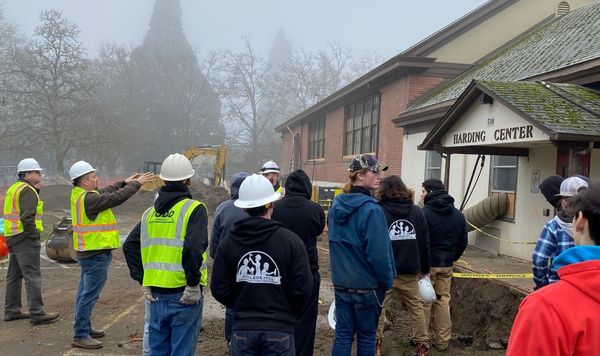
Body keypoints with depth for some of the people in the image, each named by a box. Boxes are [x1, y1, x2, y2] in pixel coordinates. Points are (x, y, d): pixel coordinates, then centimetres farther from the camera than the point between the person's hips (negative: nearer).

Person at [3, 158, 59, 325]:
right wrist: (34, 235, -17)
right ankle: (37, 313, -7)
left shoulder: (13, 188, 18)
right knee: (32, 275, -8)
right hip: (25, 238, -10)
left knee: (14, 275, 15)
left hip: (12, 236, 10)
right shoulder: (27, 190, -13)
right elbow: (27, 216, -22)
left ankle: (11, 311, 24)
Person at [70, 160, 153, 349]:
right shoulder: (88, 199, -22)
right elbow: (116, 198, -21)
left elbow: (104, 193, 19)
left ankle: (84, 328, 31)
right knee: (89, 295, -4)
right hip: (96, 254, -11)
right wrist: (136, 184, -11)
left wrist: (124, 183, 18)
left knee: (85, 293, 19)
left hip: (87, 252, 11)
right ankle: (80, 336, 3)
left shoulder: (79, 194, 8)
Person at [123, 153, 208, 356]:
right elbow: (193, 248, -24)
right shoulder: (194, 209, -11)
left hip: (156, 294, 5)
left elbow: (130, 246, 9)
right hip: (184, 295, -5)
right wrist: (194, 285, -14)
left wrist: (143, 281, 10)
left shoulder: (151, 212, 8)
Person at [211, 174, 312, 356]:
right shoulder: (291, 241, -9)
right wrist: (288, 314, 8)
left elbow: (219, 289, -1)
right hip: (279, 330, -2)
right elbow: (302, 288, -10)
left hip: (242, 329, 2)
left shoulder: (227, 243, -2)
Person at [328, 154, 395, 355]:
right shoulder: (371, 210, -20)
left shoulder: (336, 204, 3)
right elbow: (378, 253, -20)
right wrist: (388, 280, -5)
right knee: (366, 337, 12)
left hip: (341, 283, 6)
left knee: (342, 335, 12)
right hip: (367, 286, -6)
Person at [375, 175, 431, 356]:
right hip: (410, 271, 3)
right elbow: (425, 243, 6)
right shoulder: (417, 211, 2)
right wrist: (425, 269, 16)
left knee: (379, 308, 9)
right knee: (417, 307, 16)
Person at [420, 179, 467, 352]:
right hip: (447, 265, 5)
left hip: (427, 264, -5)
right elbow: (463, 242, 9)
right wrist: (452, 258, 18)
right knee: (443, 301, 12)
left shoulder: (424, 212, -15)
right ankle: (442, 340, 18)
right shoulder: (458, 214, 7)